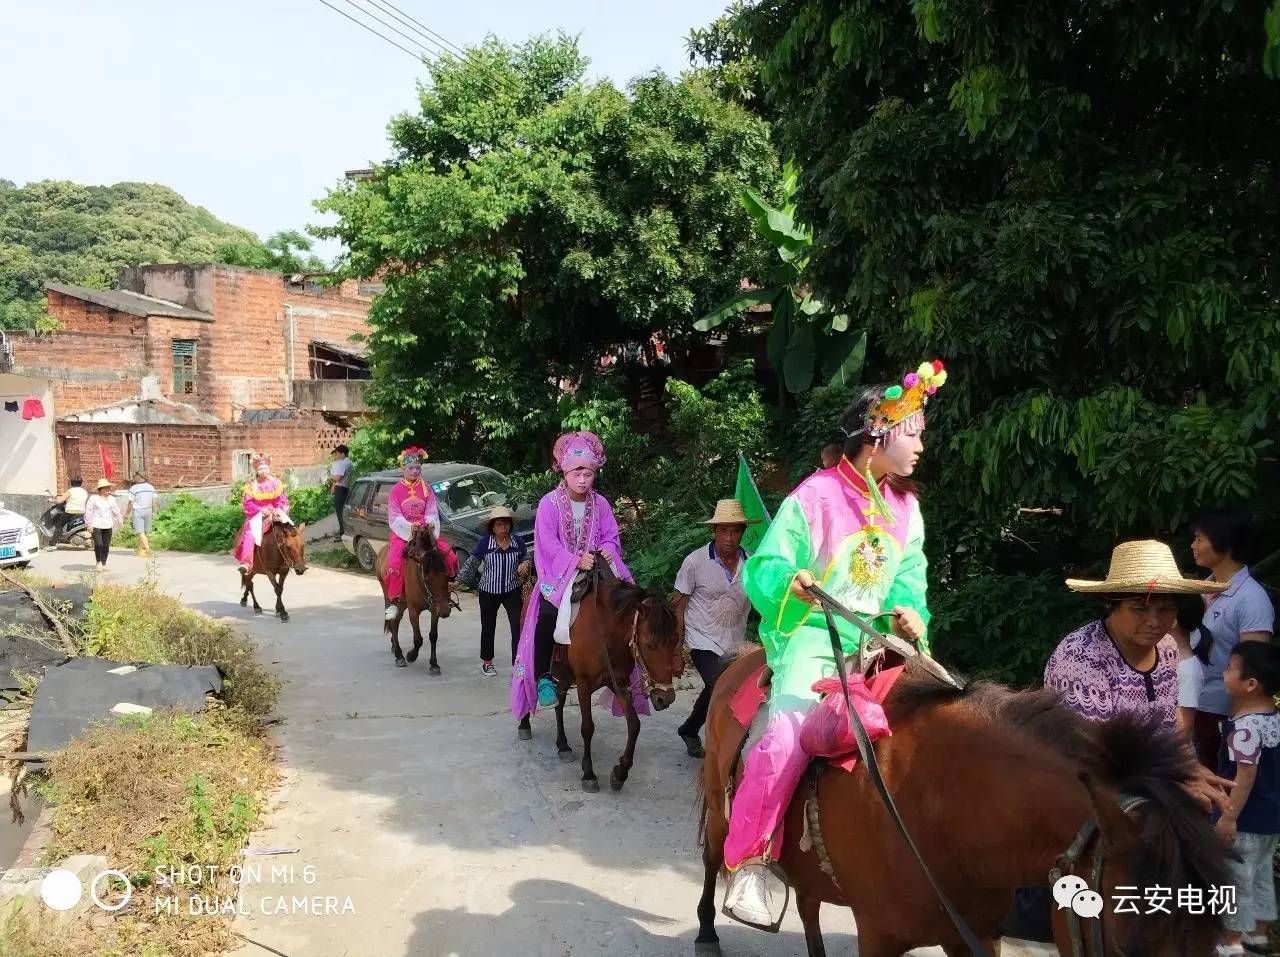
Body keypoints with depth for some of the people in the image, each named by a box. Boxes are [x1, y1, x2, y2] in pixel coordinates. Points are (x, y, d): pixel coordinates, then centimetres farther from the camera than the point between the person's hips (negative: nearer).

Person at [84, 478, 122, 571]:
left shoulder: (111, 499, 15)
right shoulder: (93, 498, -2)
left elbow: (116, 511, 25)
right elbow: (88, 511, -3)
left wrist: (120, 521, 29)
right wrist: (88, 524, -8)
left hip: (108, 526, 5)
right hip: (96, 526, -5)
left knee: (106, 546, 3)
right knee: (98, 544, -15)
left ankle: (104, 564, 13)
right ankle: (98, 562, 5)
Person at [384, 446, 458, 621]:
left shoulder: (426, 489, 7)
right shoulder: (396, 490, -1)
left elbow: (432, 513, 3)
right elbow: (394, 518, -7)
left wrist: (429, 524, -19)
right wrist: (410, 527, -23)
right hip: (402, 533, -3)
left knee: (449, 555, -14)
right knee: (394, 562, -27)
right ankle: (393, 602, -16)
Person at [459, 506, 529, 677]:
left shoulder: (517, 542, -5)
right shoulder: (485, 542, -11)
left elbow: (526, 558, 13)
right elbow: (472, 563, -5)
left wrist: (525, 564, -8)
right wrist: (460, 580, -8)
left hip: (512, 591, 1)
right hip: (489, 592, -1)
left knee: (518, 627, -9)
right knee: (488, 628, 16)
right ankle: (486, 662, 35)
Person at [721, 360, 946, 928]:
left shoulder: (905, 508, 10)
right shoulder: (814, 498, -10)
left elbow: (908, 579, 11)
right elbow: (762, 572, -9)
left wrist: (911, 614, -10)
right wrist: (789, 581, -31)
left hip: (873, 641, 7)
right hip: (810, 636, -6)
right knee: (789, 737, -27)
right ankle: (749, 860, -9)